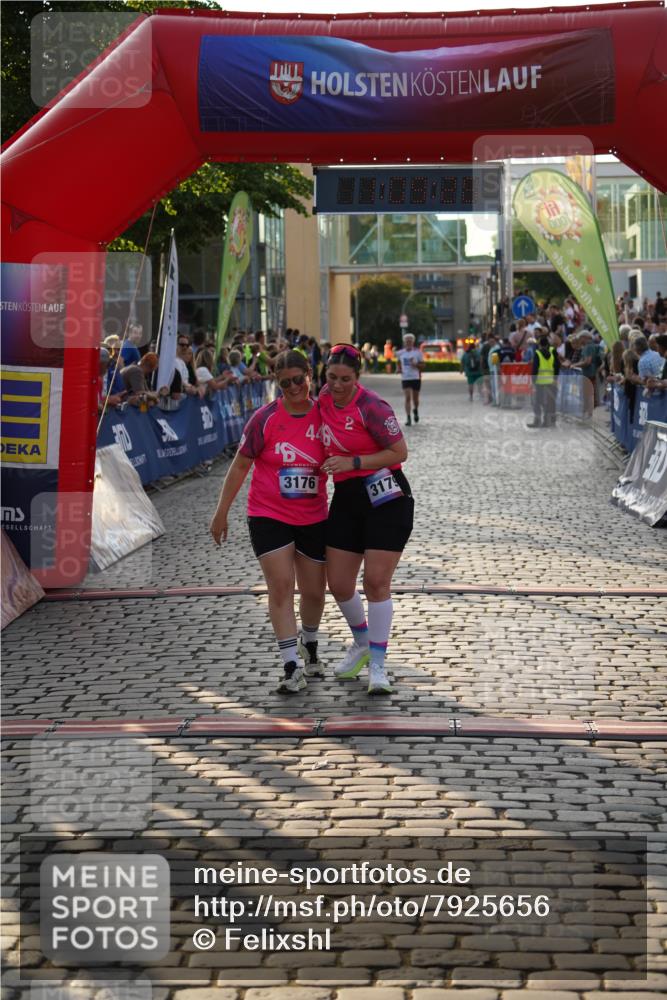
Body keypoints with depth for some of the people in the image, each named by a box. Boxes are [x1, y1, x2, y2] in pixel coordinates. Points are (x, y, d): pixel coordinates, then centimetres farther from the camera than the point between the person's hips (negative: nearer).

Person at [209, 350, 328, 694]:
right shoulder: (265, 418, -9)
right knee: (281, 585, -12)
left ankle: (309, 648, 39)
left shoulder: (324, 415, -4)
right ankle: (292, 667, -10)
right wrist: (222, 512, -1)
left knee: (314, 591, 11)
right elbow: (240, 465, -3)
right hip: (268, 515, -3)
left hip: (313, 518, 3)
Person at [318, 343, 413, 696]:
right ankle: (361, 643, 33)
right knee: (338, 584, 6)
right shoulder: (324, 399, 4)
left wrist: (352, 462, -20)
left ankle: (377, 666, 0)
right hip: (346, 498, 7)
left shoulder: (371, 407, -16)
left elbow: (400, 452, -16)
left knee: (376, 581, -9)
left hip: (385, 497, -6)